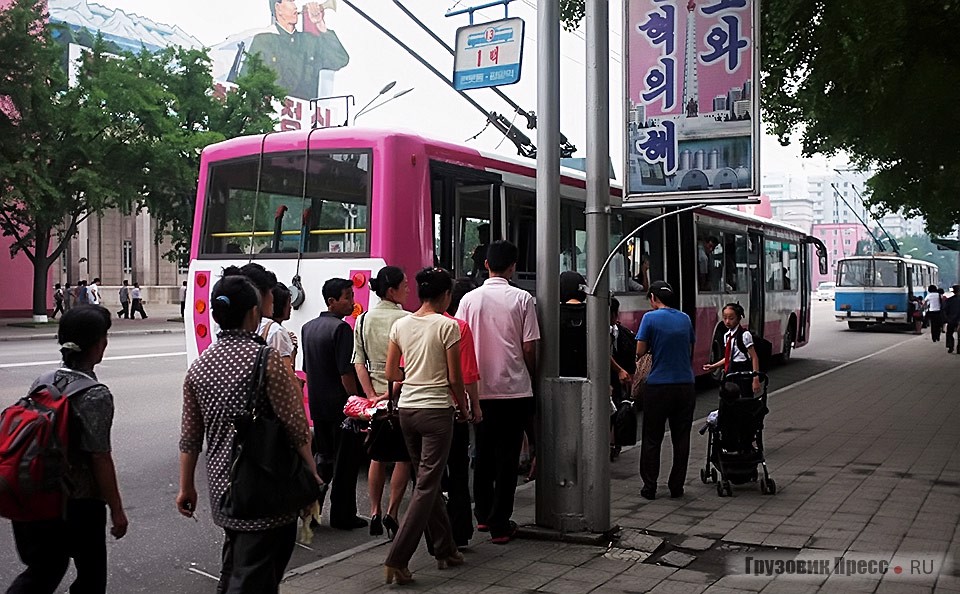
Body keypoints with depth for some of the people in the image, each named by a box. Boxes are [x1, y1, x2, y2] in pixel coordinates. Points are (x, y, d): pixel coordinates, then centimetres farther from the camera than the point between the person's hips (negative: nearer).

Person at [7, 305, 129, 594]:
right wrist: (117, 510, -7)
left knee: (42, 570, 21)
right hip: (81, 503, -6)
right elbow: (101, 460, -16)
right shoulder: (96, 396, -19)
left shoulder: (41, 383, 0)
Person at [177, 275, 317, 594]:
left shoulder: (199, 365, 4)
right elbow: (294, 424, -14)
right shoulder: (265, 358, -15)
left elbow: (190, 438, 9)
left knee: (233, 568, 25)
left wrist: (186, 487, 18)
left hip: (222, 484, 7)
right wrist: (312, 472, -3)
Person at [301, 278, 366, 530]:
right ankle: (342, 516, 11)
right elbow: (346, 373, -21)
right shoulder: (341, 328, -17)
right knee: (344, 462, 4)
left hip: (318, 407, 8)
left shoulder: (308, 327, 10)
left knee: (323, 457, 19)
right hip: (341, 406, -8)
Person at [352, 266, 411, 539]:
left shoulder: (363, 319, 5)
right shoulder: (405, 319, -13)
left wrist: (371, 394, 0)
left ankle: (375, 513, 18)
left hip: (375, 396, 6)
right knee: (403, 457, 5)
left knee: (378, 457, 14)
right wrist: (393, 390, -10)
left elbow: (358, 362, 3)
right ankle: (392, 512, 2)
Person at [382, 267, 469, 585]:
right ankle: (397, 559, -5)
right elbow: (454, 378, -9)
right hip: (436, 410, -6)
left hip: (407, 408, 6)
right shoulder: (448, 326, -10)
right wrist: (463, 408, 6)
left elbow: (391, 372, 9)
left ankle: (445, 550, 27)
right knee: (426, 486, -1)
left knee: (428, 481, 16)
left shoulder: (401, 324, 5)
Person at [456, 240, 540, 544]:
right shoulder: (522, 299, -6)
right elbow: (529, 348, -6)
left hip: (481, 388, 2)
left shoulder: (470, 299, -1)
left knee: (483, 452, 16)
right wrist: (531, 376, 11)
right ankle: (499, 524, 8)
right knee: (508, 456, 4)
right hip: (514, 388, -2)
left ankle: (483, 514, 28)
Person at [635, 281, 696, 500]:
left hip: (658, 385, -4)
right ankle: (677, 486, 15)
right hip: (685, 384, 4)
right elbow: (691, 351, 13)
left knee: (651, 439, 7)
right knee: (681, 439, 11)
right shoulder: (685, 318, 7)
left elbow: (640, 352, -8)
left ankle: (649, 487, 9)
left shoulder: (650, 318, -7)